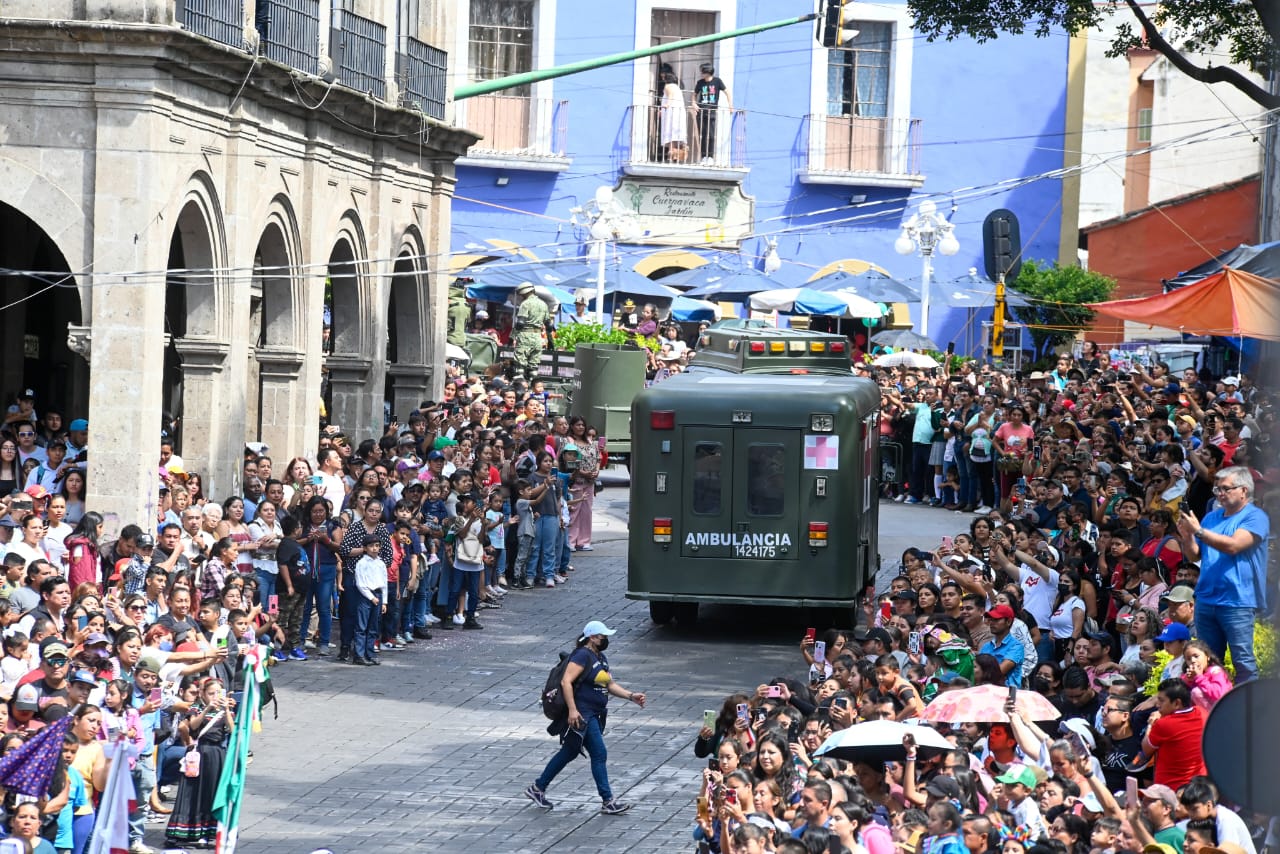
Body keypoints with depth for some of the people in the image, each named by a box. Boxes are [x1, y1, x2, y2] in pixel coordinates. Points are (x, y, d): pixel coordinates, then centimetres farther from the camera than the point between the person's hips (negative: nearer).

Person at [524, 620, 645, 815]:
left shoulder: (600, 658, 16)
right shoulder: (583, 656, -14)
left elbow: (610, 685, 20)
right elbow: (566, 682, -22)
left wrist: (631, 696, 6)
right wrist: (572, 709, -28)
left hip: (594, 715, 10)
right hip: (582, 715, -10)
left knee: (569, 753, 14)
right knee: (599, 754, -9)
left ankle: (537, 789, 23)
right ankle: (608, 801, -5)